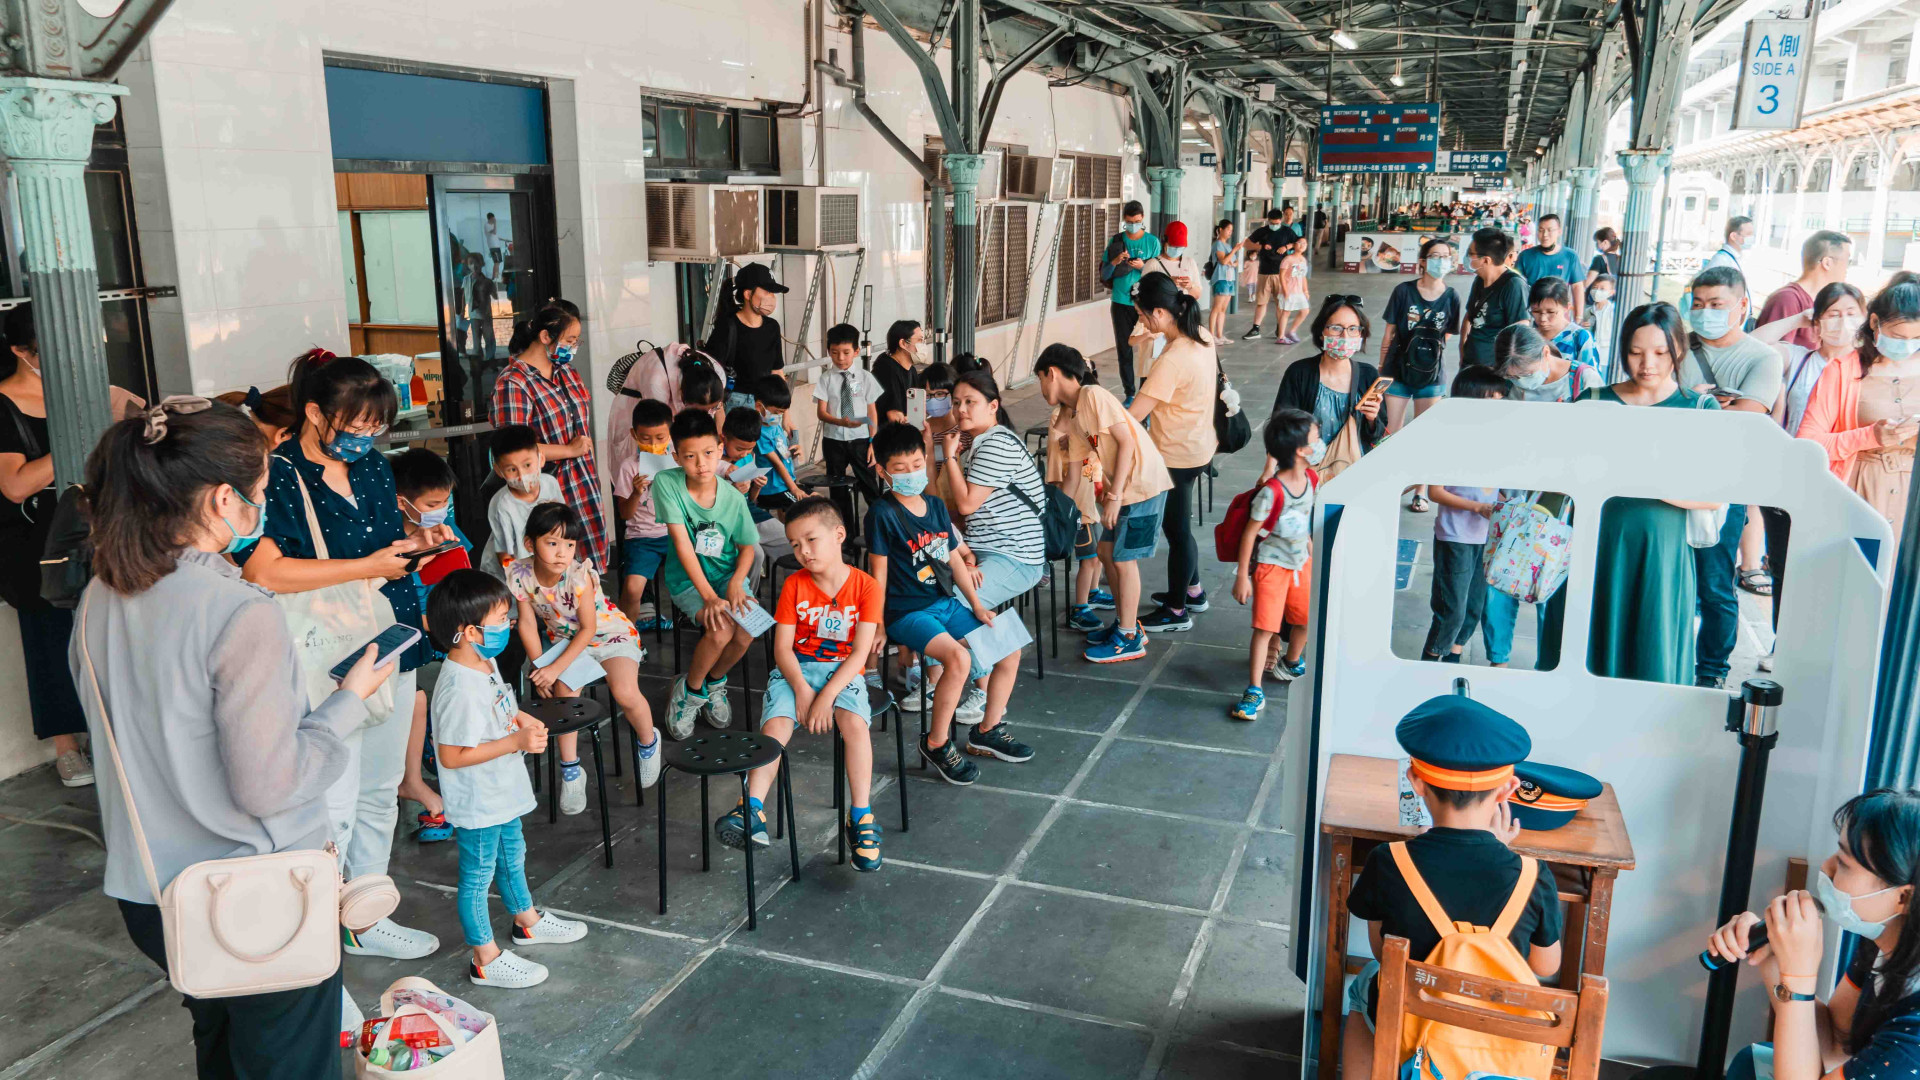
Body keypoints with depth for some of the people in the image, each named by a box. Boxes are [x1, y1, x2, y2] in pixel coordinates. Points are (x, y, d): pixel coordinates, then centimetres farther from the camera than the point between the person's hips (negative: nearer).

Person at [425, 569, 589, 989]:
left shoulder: (486, 663, -1)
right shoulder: (459, 690, -32)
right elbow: (452, 755, -30)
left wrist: (521, 719, -2)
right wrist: (516, 742, -28)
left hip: (502, 793, 10)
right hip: (477, 804, -10)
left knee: (512, 856, 28)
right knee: (478, 876, 8)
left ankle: (528, 921, 50)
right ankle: (486, 959, 23)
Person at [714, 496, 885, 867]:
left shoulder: (866, 587, -5)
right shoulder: (794, 585, 3)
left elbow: (860, 652, -10)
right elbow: (782, 647, -2)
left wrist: (826, 696, -21)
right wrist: (801, 688, -19)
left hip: (843, 671, -2)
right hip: (796, 669, 2)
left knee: (854, 723, -30)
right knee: (775, 725, -25)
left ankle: (860, 817, -26)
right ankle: (752, 811, -27)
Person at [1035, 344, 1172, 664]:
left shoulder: (1093, 396, -16)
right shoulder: (1067, 413, 9)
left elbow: (1126, 442, -20)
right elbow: (1076, 467, 11)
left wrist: (1114, 495, -20)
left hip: (1142, 482, -9)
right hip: (1120, 487, 9)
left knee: (1123, 559, -2)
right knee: (1107, 552, 15)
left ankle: (1129, 639, 10)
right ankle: (1125, 623, 30)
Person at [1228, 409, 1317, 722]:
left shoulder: (1310, 479, -3)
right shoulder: (1271, 491, -27)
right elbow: (1250, 533, -20)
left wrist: (1312, 557, 20)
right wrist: (1242, 576, -18)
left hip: (1300, 562, 7)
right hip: (1271, 564, -7)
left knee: (1305, 617, 18)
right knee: (1265, 626, -7)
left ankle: (1291, 664, 46)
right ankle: (1254, 692, 1)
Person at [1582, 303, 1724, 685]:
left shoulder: (1701, 408, 3)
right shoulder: (1596, 401, 7)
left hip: (1662, 551, -1)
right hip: (1601, 543, 1)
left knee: (1652, 660, 4)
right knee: (1594, 656, 6)